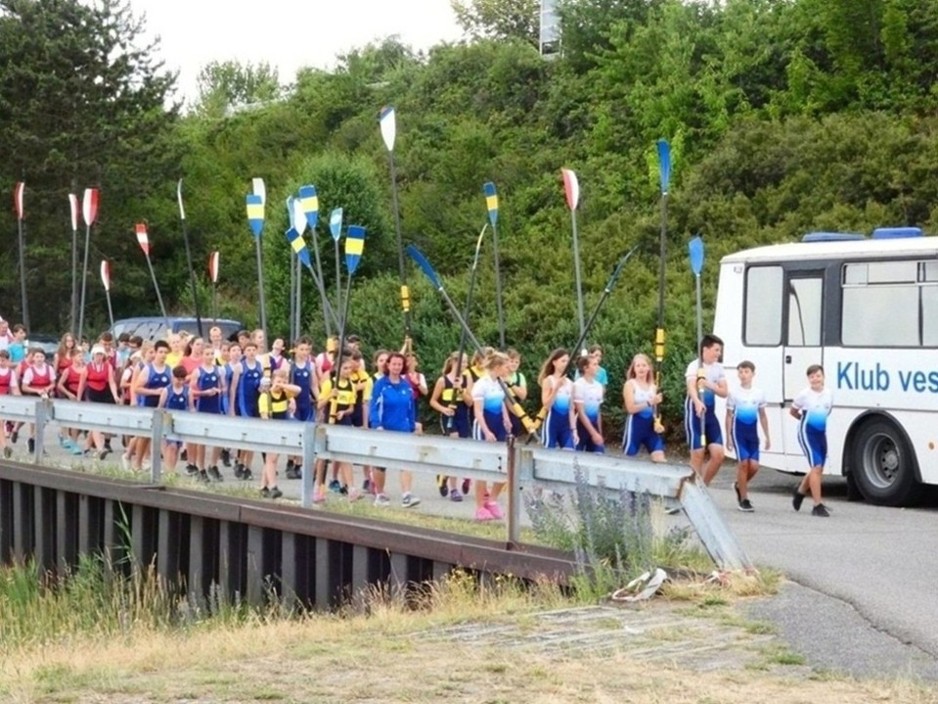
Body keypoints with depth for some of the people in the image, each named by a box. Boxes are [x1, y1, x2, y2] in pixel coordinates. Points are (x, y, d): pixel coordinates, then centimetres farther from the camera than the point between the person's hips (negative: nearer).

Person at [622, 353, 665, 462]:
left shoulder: (653, 386, 12)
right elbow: (631, 408, -16)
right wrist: (649, 403, -25)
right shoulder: (630, 384, -5)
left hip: (650, 425, 5)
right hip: (635, 424, -5)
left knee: (660, 459, -6)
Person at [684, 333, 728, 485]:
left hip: (710, 412, 6)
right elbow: (691, 387, -30)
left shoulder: (718, 368, 9)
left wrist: (711, 385, -12)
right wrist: (698, 402, -51)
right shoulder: (695, 366, -12)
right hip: (695, 412, -6)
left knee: (718, 454, -2)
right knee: (698, 454, -6)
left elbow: (724, 392, 9)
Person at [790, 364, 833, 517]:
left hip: (821, 433, 6)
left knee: (818, 469, 14)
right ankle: (818, 506, -13)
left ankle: (800, 491, 42)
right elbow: (792, 411, 4)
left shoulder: (829, 394, 2)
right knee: (816, 467, -15)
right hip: (807, 433, -6)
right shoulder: (804, 394, -11)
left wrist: (819, 420, 11)